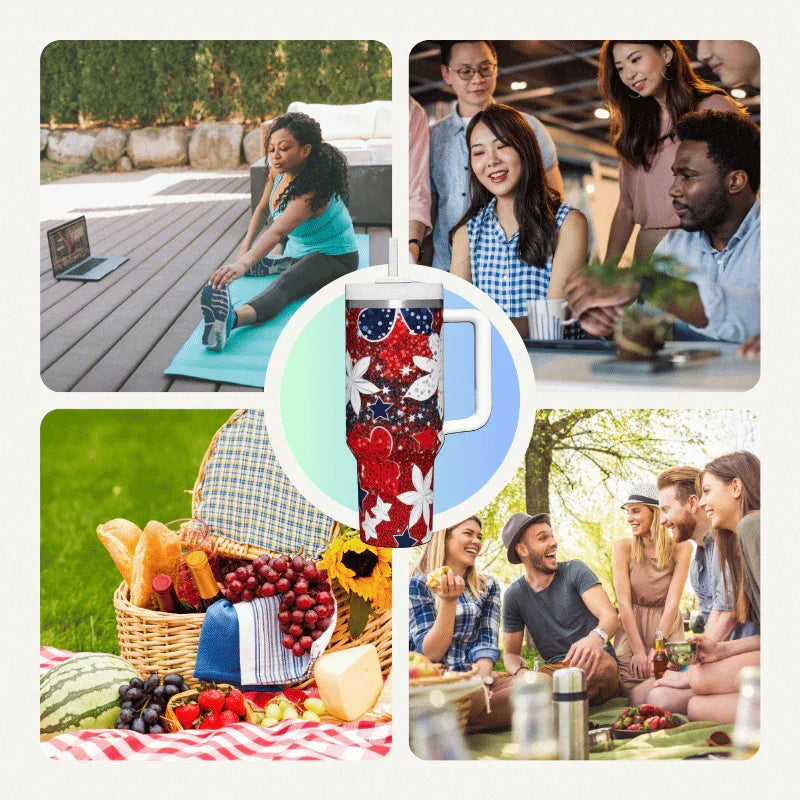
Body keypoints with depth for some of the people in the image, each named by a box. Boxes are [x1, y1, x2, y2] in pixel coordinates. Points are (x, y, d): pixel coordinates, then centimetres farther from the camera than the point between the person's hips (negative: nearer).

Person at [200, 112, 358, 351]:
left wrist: (244, 264, -63)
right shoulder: (278, 171, -8)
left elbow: (277, 231, -50)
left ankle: (231, 318, -67)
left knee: (284, 285, -43)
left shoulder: (312, 190, -33)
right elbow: (262, 208, 13)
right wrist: (246, 246, 2)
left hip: (334, 257, -11)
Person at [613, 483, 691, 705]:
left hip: (667, 629, 0)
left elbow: (672, 602, -10)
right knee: (639, 699, -17)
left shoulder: (680, 548, -6)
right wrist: (638, 650, -15)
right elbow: (624, 603, -10)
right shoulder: (624, 548, -5)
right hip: (632, 630, 0)